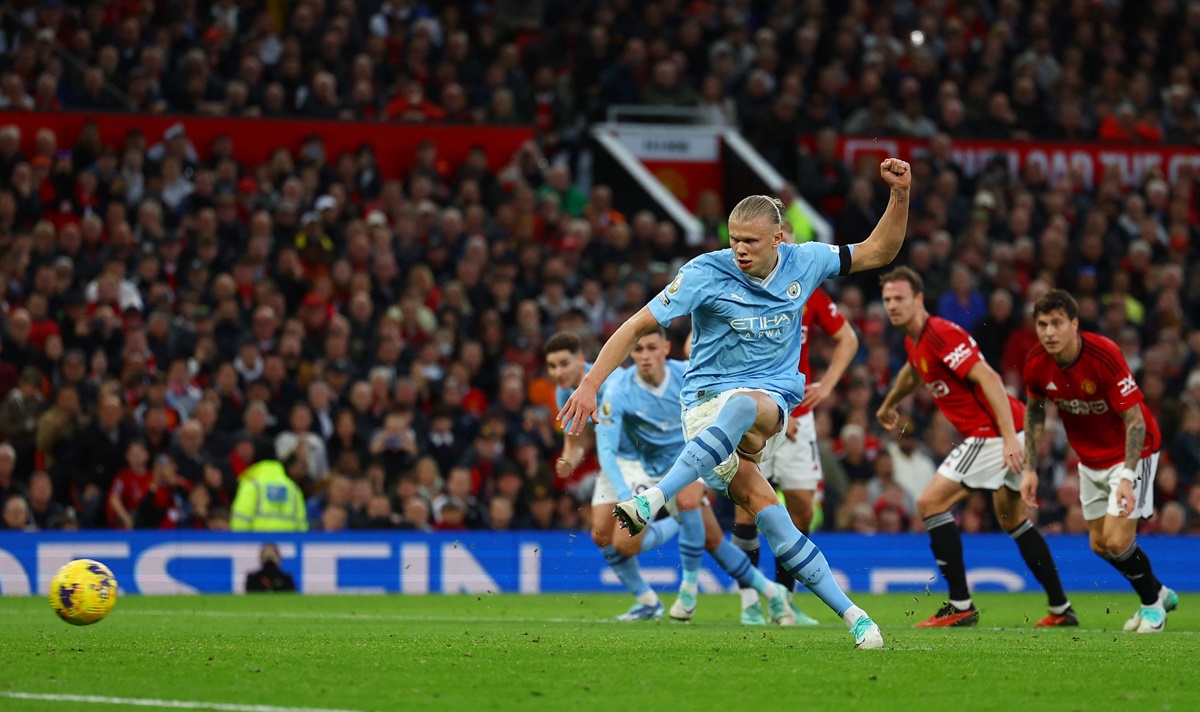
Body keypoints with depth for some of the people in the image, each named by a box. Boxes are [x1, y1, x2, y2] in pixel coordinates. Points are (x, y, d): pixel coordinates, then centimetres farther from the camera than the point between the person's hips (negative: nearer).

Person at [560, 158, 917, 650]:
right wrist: (590, 384, -16)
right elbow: (638, 327, -8)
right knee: (759, 501, -22)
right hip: (705, 402, -1)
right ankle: (851, 614, -15)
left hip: (771, 402, 1)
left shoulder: (804, 262, 2)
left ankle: (654, 499, -44)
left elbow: (879, 252, 14)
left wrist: (900, 194, -1)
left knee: (742, 407, -39)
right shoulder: (707, 273, -8)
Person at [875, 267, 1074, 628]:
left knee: (931, 502, -10)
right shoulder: (913, 340, 13)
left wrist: (1010, 437, -33)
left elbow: (989, 379, -26)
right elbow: (913, 371, 39)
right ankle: (1061, 609, 25)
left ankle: (960, 605, -11)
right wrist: (889, 404, 56)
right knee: (1012, 518, 20)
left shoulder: (941, 335, -18)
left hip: (993, 433, -10)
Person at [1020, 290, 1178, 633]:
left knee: (1117, 541, -15)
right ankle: (1159, 593, 34)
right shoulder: (1037, 363, -14)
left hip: (1130, 451, -6)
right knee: (1100, 545, 10)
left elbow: (1135, 420, -28)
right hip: (1090, 459, 6)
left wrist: (1127, 477, -36)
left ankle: (1152, 603, 13)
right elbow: (1034, 410, 7)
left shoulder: (1104, 355, -31)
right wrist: (1030, 468, 2)